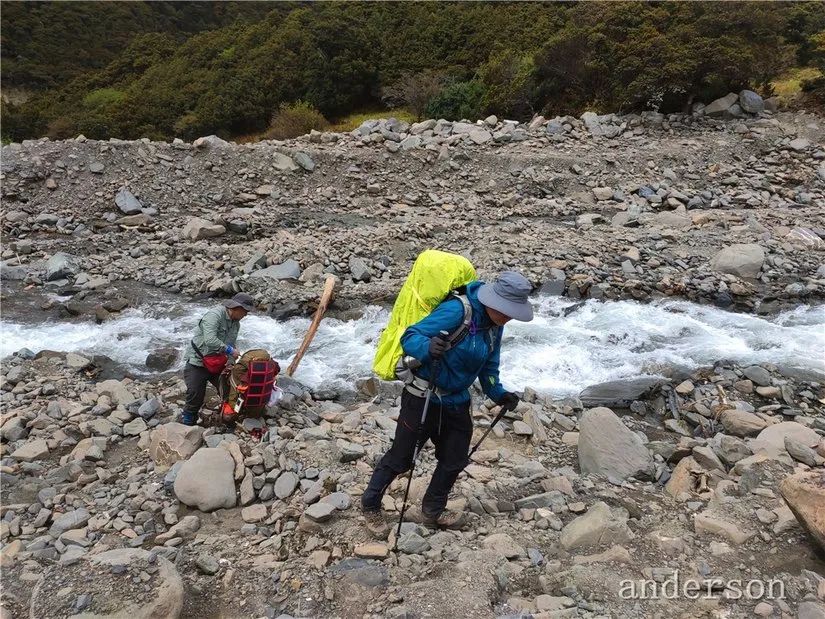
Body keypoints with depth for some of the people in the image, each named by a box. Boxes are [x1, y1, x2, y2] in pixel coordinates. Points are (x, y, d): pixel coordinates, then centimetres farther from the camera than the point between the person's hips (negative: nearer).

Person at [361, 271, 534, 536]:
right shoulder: (456, 311, -26)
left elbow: (488, 365, 14)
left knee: (455, 460, 16)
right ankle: (370, 505, 31)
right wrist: (428, 347, -47)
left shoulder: (494, 324, 0)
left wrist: (498, 393, 1)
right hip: (423, 398, -7)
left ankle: (433, 511, 39)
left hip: (456, 402, 7)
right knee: (400, 457, 7)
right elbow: (410, 337, -27)